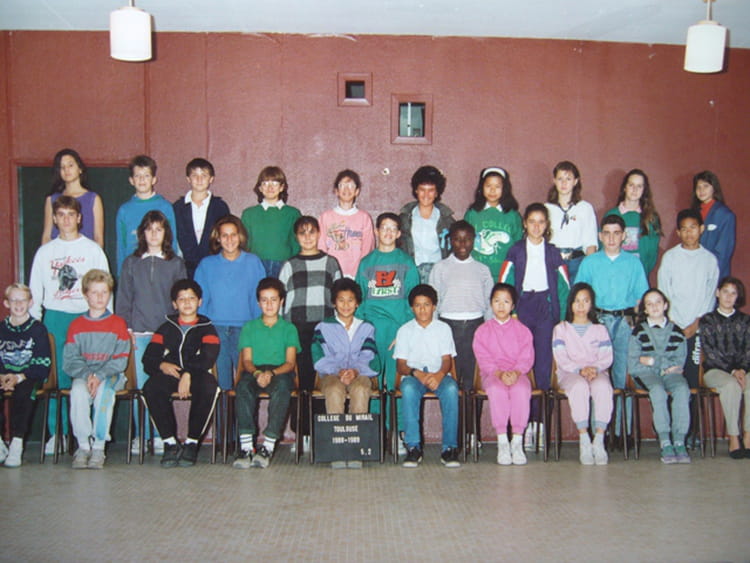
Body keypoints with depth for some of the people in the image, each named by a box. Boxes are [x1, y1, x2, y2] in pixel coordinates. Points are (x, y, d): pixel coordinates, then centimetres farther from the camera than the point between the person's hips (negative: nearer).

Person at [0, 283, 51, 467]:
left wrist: (19, 377, -18)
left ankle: (16, 445, -28)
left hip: (29, 377, -3)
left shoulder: (38, 329, 2)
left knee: (23, 392, -34)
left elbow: (43, 366, -4)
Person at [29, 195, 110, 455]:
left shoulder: (93, 250, 8)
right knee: (56, 376, 0)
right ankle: (57, 433, 8)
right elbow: (35, 291, 15)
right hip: (55, 316, 2)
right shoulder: (45, 252, 14)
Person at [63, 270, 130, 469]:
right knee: (78, 391, -32)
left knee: (103, 390, -35)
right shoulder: (77, 325, 12)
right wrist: (87, 375, -15)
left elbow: (120, 359, -2)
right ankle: (83, 446, -26)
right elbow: (70, 359, 4)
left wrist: (100, 376, -17)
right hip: (83, 374, 2)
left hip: (110, 375, -1)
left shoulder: (118, 323, 6)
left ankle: (99, 447, -29)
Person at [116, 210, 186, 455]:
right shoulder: (131, 263, 11)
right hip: (139, 333, 1)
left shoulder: (176, 263, 9)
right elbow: (123, 299, 10)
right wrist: (126, 329, 0)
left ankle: (160, 436, 5)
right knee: (141, 386, 1)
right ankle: (140, 435, 8)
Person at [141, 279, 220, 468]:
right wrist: (162, 365, -12)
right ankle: (170, 442, -24)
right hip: (169, 375, 2)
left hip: (197, 376, -2)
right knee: (150, 387, -31)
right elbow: (148, 359, 10)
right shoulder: (166, 328, 20)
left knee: (209, 386, -36)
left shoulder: (207, 328, 14)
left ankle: (192, 443, -24)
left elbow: (207, 359, -3)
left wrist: (188, 374, -17)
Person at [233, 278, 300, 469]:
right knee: (244, 384, -34)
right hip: (255, 372, 1)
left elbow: (290, 363, 3)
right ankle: (246, 446, -38)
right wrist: (257, 373, -16)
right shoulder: (249, 327, 18)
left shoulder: (289, 328, 14)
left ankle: (268, 446, -38)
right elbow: (246, 361, 7)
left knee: (283, 385, -37)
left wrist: (272, 373, -17)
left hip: (280, 372, -1)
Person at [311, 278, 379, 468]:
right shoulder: (323, 327, 13)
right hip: (331, 374, 0)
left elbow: (369, 358, 2)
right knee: (334, 389, -35)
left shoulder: (366, 328, 16)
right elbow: (320, 359, -1)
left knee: (360, 389, -35)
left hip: (359, 374, 1)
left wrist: (355, 371, -19)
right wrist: (338, 371, -19)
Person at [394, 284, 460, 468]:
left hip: (438, 375, 0)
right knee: (408, 389, -37)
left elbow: (447, 359, 2)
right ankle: (413, 447, -33)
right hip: (413, 375, 0)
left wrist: (439, 375, -21)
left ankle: (450, 448, -31)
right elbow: (400, 365, 4)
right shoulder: (405, 330, 11)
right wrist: (417, 374, -18)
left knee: (451, 389, -35)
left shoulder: (443, 328, 12)